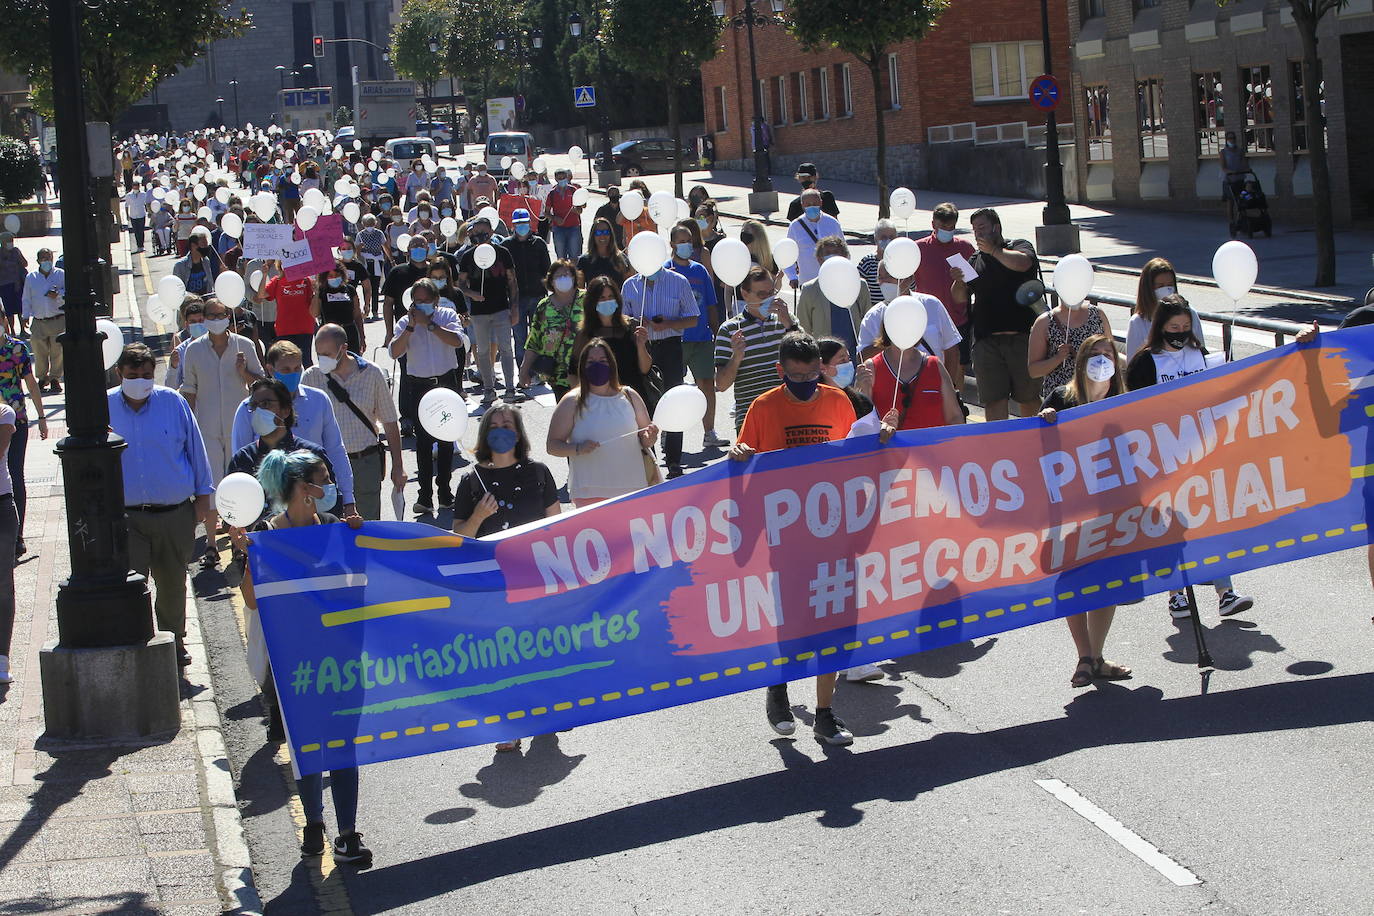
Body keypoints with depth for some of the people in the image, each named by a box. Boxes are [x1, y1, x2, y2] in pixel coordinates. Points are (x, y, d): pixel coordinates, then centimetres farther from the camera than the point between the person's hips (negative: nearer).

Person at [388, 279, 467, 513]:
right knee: (423, 441, -2)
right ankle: (425, 495, 1)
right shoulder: (405, 322, 1)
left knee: (446, 440, 7)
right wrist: (411, 326, -18)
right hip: (419, 386, 0)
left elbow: (457, 341, -17)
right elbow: (394, 352, -11)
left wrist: (429, 323, -19)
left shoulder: (447, 316, 0)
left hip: (447, 382, 0)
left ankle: (445, 492, 17)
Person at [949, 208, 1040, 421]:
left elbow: (1022, 263, -18)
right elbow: (960, 298, 10)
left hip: (1022, 337, -3)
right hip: (987, 341, 3)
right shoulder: (975, 260, 17)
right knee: (994, 400, -3)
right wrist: (958, 282, -10)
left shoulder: (1019, 246, 6)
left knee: (1029, 398, 7)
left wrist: (994, 250, -11)